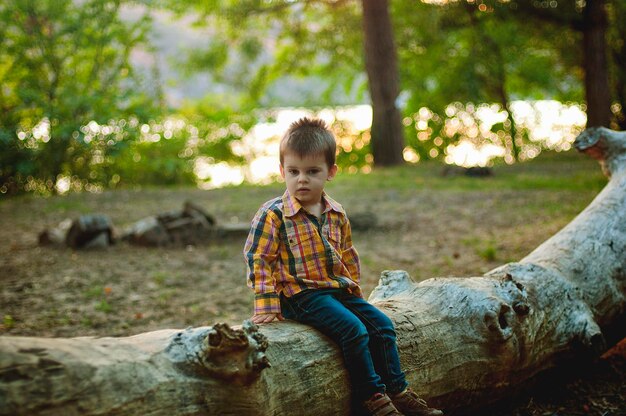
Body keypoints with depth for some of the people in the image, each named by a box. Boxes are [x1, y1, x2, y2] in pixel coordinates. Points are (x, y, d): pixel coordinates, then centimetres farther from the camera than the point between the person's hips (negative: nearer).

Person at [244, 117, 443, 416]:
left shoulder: (336, 214, 10)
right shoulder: (272, 215, -10)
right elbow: (258, 259, -11)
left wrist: (354, 291, 19)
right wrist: (266, 305, -16)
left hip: (341, 290, 7)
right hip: (302, 295, -7)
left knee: (382, 324, -3)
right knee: (353, 329, -24)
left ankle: (397, 391, 6)